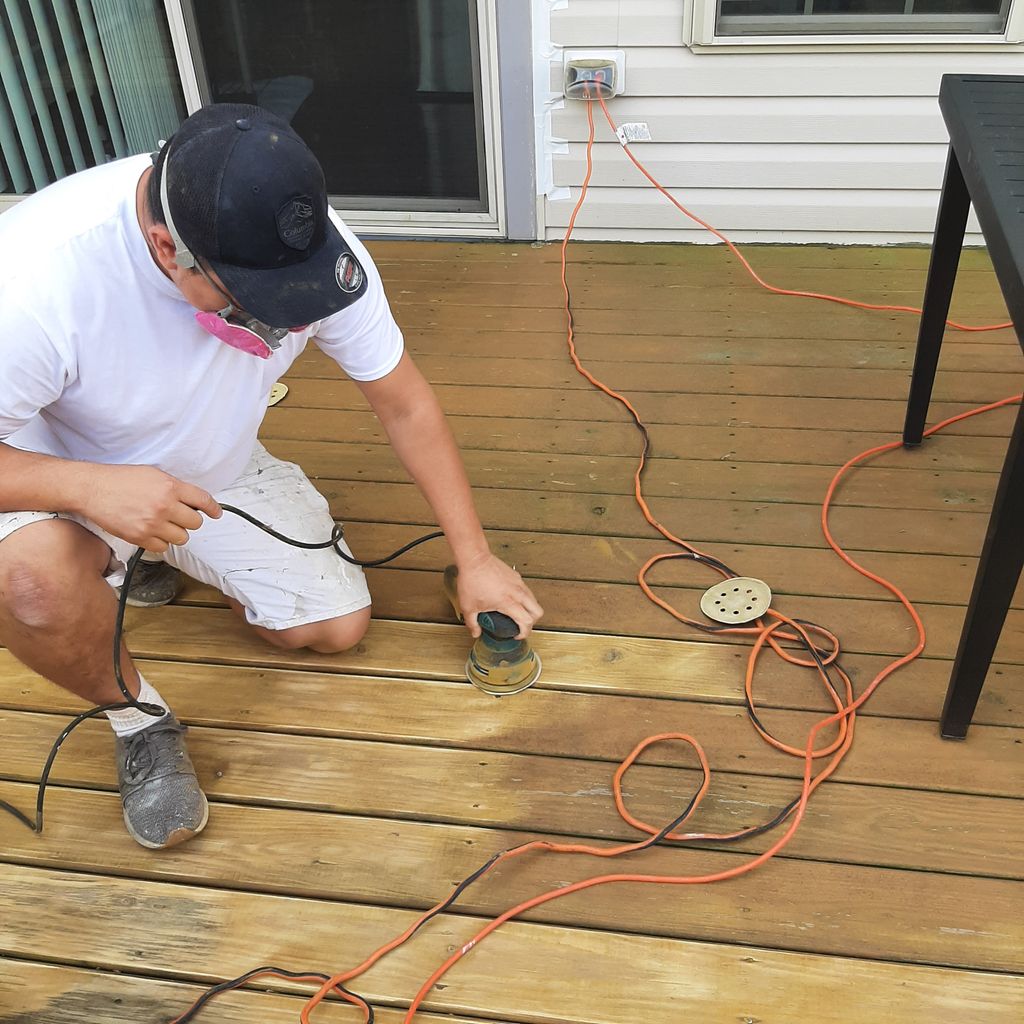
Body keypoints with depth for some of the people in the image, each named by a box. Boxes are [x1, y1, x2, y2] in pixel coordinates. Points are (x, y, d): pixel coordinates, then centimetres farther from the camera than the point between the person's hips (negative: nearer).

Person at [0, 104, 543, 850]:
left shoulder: (313, 248, -26)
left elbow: (404, 402, -14)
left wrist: (475, 560, -13)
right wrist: (92, 488, -47)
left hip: (217, 473, 4)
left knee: (338, 627, 0)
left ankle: (166, 554, 24)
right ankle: (141, 724, -3)